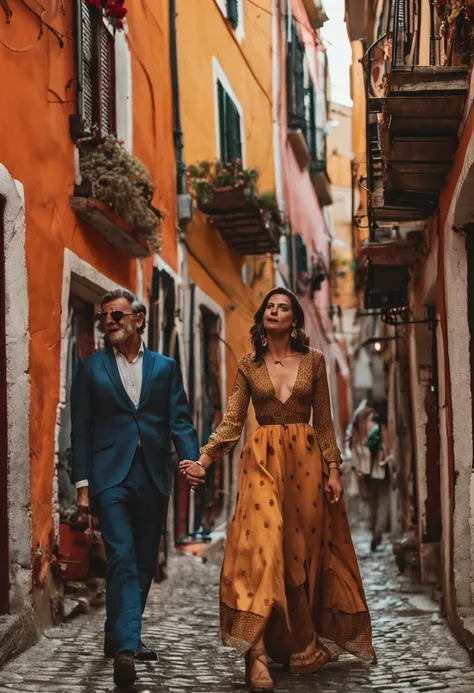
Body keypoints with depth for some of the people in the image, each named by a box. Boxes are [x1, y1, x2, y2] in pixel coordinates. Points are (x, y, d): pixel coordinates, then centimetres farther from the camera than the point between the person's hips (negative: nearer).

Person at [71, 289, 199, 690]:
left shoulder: (165, 367, 12)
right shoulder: (91, 368, 8)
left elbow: (180, 421, 6)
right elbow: (81, 428, 5)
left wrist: (193, 459, -13)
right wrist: (82, 483, -3)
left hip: (153, 478, 3)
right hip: (110, 477, -3)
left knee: (144, 564, 11)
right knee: (122, 560, -15)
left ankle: (119, 635, 27)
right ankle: (125, 647, -19)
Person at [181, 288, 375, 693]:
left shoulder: (313, 360, 7)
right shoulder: (249, 365, 7)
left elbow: (324, 421, 7)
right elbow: (232, 422, 3)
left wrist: (332, 469, 0)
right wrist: (203, 461, -9)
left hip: (306, 460, 1)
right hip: (263, 461, -1)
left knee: (305, 548, 4)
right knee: (264, 545, -15)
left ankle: (306, 645, 15)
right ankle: (256, 652, -21)